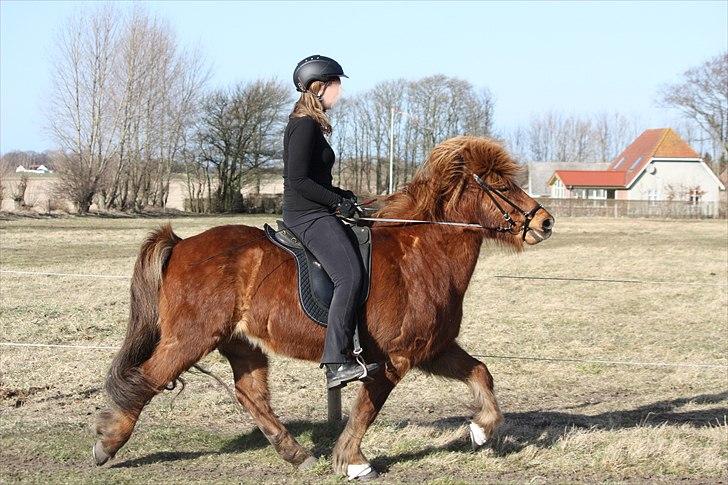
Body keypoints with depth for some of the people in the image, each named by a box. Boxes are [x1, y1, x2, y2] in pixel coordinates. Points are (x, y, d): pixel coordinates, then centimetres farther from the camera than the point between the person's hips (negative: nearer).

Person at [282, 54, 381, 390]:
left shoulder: (309, 124, 17)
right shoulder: (305, 125, -14)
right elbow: (298, 179, -21)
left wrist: (340, 195, 13)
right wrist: (337, 202, -14)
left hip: (313, 214, 11)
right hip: (308, 215, -11)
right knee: (350, 276, -22)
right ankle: (336, 363, -28)